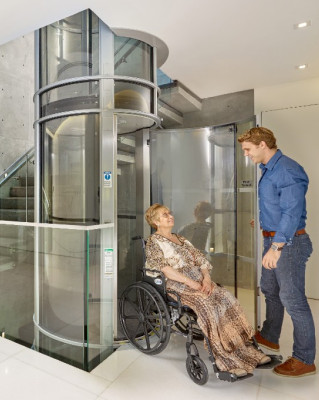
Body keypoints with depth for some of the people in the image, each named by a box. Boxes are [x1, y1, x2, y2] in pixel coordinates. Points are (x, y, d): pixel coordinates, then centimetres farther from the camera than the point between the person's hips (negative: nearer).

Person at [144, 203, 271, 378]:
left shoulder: (181, 239, 23)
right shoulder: (153, 242, 2)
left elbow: (199, 258, 15)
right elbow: (163, 268, -12)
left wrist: (206, 277, -4)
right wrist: (190, 282, -17)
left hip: (199, 280, 6)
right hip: (177, 285, -6)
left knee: (226, 297, -17)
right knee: (207, 304, -29)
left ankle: (246, 348, -12)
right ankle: (227, 360, -20)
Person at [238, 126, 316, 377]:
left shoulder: (288, 170, -19)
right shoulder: (268, 170, 11)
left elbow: (292, 212, -25)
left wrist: (276, 246, -27)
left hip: (289, 243, -10)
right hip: (273, 240, 10)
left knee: (293, 299, 0)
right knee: (270, 290, 21)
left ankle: (305, 360, 19)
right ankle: (269, 337, 41)